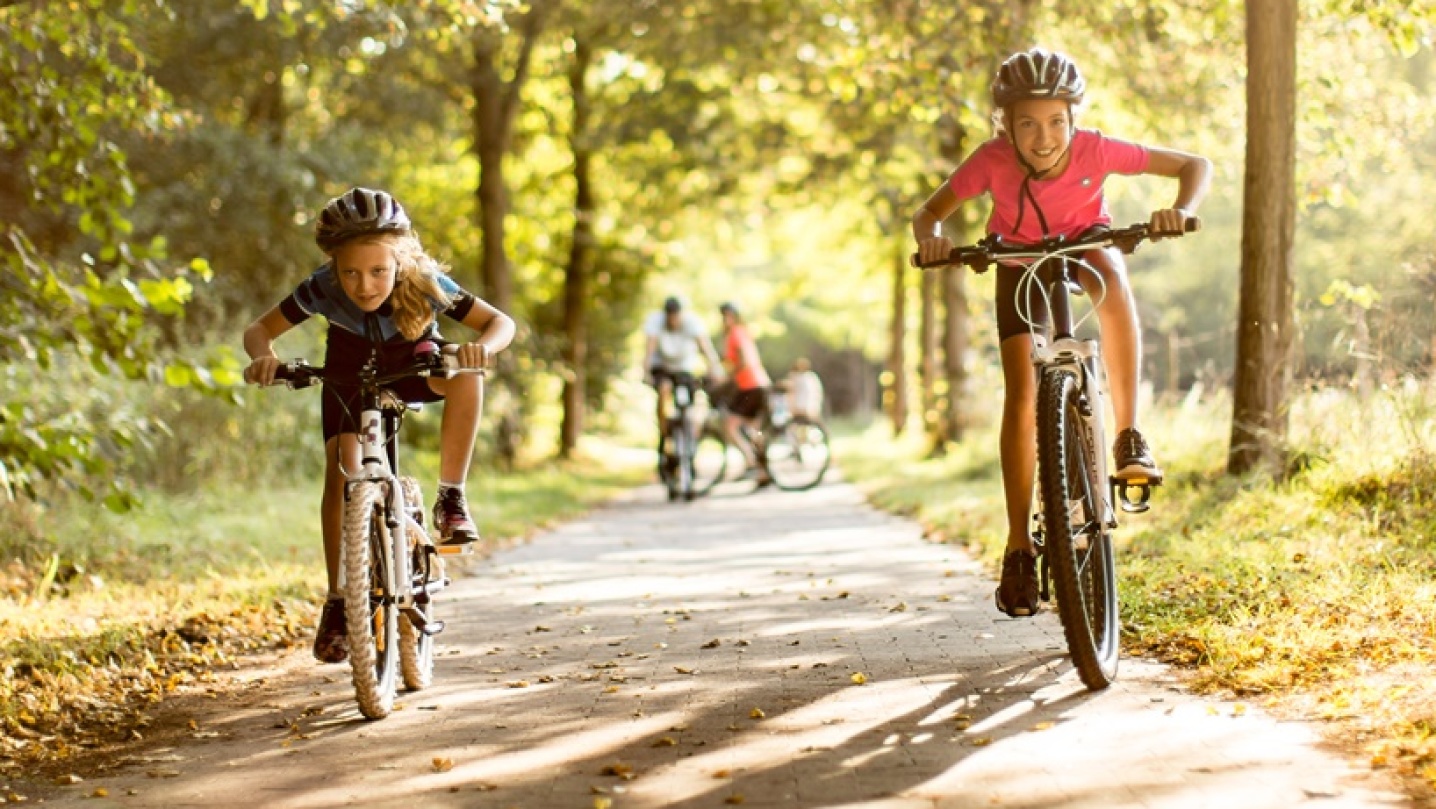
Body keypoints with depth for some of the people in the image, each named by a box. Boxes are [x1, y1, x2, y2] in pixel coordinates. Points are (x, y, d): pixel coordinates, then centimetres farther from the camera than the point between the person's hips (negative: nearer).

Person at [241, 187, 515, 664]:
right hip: (351, 369, 1)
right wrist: (263, 355, -45)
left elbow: (501, 322, -29)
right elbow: (259, 329, -21)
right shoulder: (322, 289, -32)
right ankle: (337, 602, -5)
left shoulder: (426, 285, -34)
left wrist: (482, 347, -52)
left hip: (413, 363, 0)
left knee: (466, 376, -34)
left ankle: (451, 500, -21)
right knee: (341, 468, -16)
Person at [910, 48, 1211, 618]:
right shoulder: (993, 160, -30)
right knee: (1022, 395, -13)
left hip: (1087, 245, -1)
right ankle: (1019, 549, -3)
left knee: (1111, 278, -39)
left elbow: (1195, 165, -24)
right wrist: (930, 238, -42)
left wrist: (1181, 210, -44)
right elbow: (928, 213, -19)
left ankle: (1129, 437, -30)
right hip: (1021, 262, 1)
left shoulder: (1094, 150, -31)